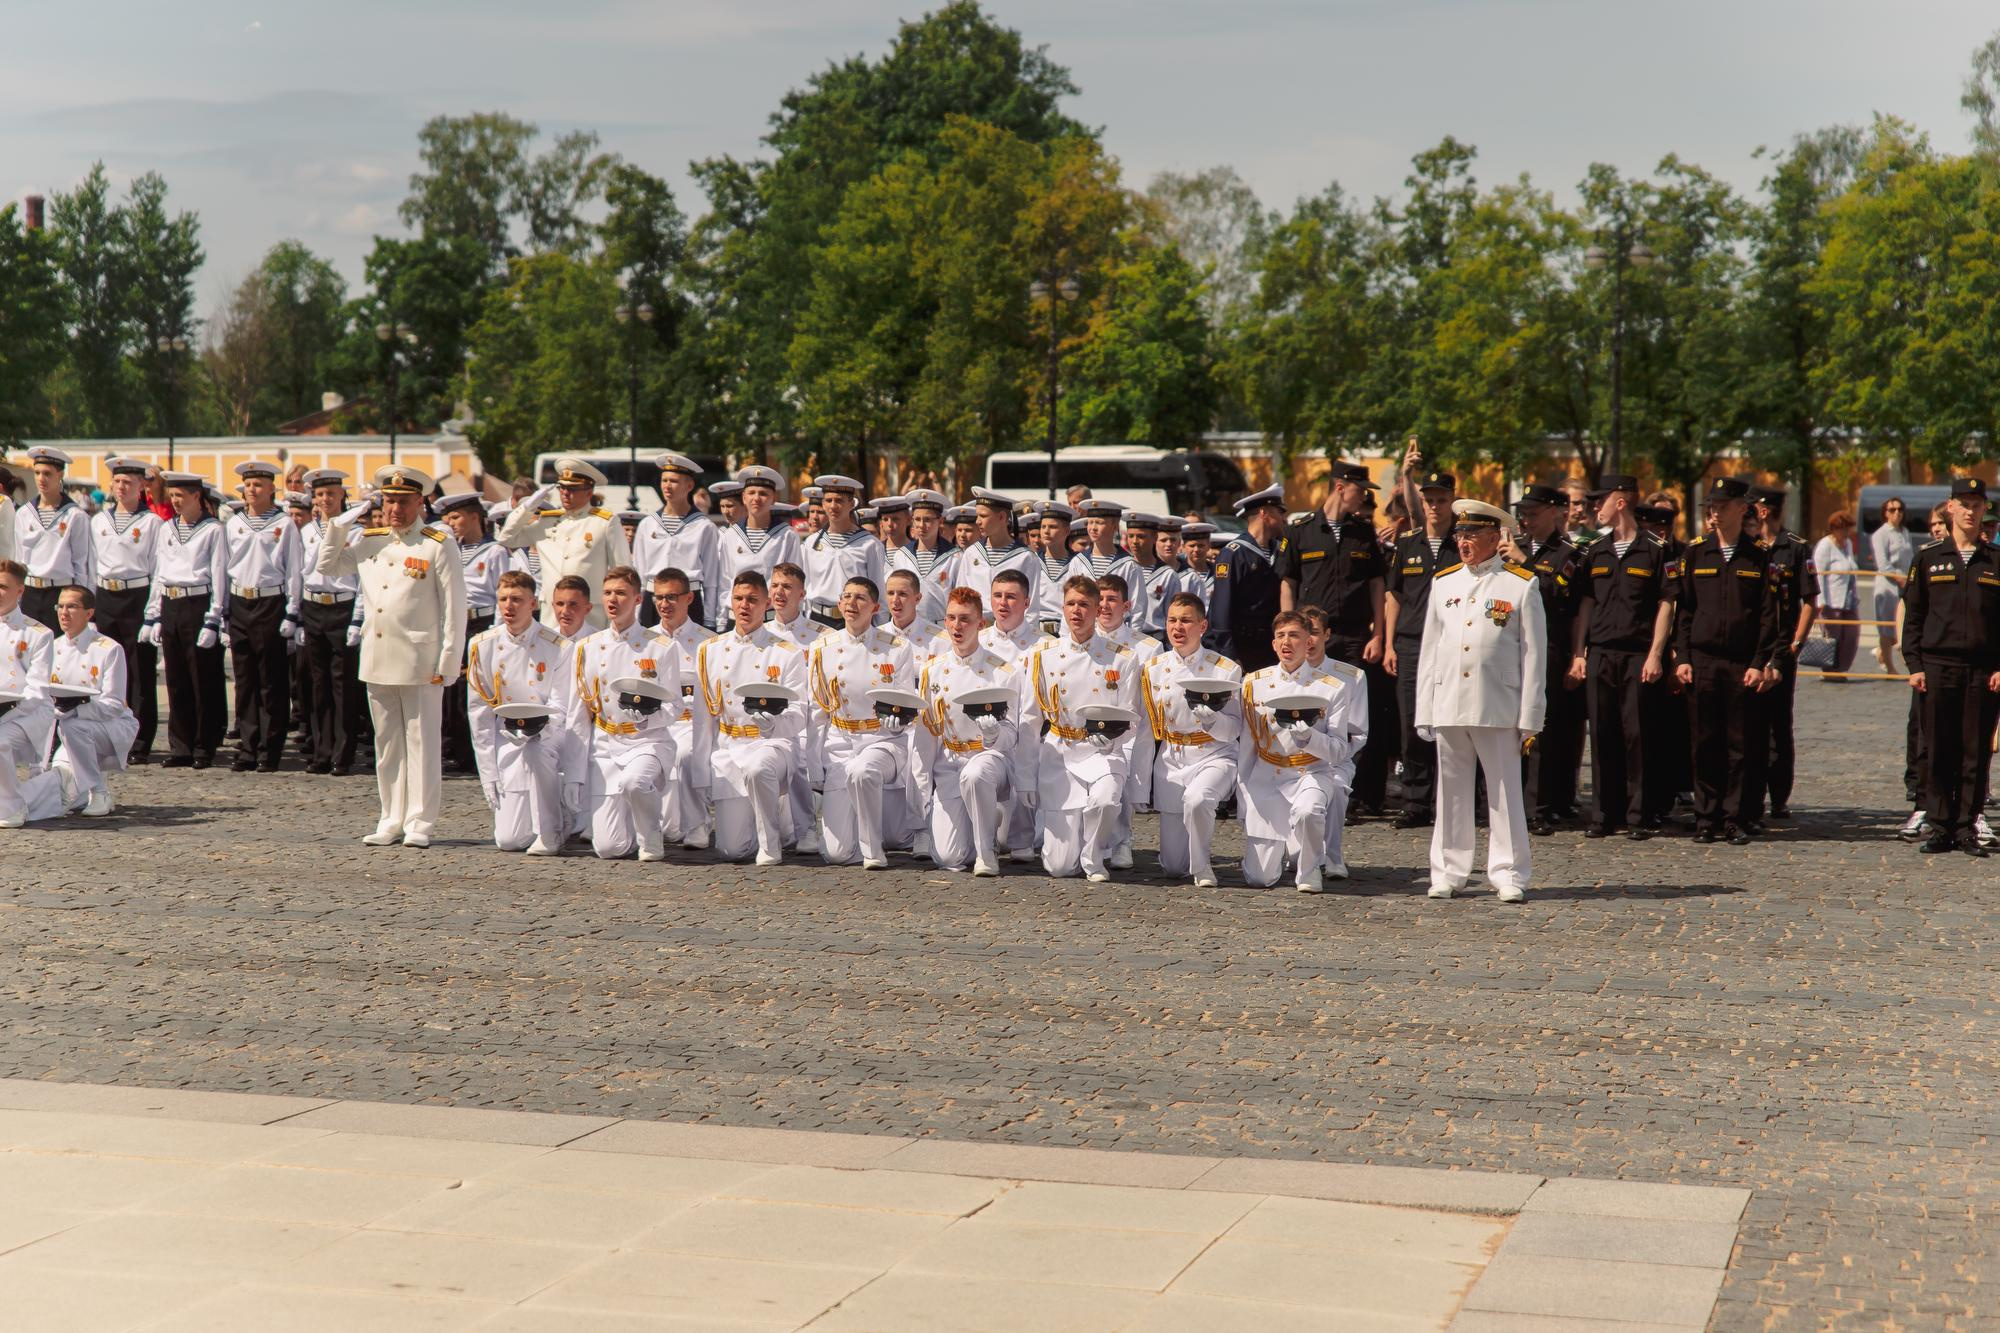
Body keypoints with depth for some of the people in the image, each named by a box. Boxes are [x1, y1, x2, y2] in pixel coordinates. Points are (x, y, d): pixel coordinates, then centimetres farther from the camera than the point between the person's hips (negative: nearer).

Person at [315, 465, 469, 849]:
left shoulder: (438, 545, -4)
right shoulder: (370, 540, 12)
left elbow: (454, 609, -6)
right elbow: (327, 565, 22)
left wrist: (448, 663, -10)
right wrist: (339, 526, 8)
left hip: (419, 664, -6)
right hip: (377, 661, 6)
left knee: (421, 742, -1)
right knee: (387, 743, 10)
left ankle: (420, 823, 3)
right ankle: (392, 820, 17)